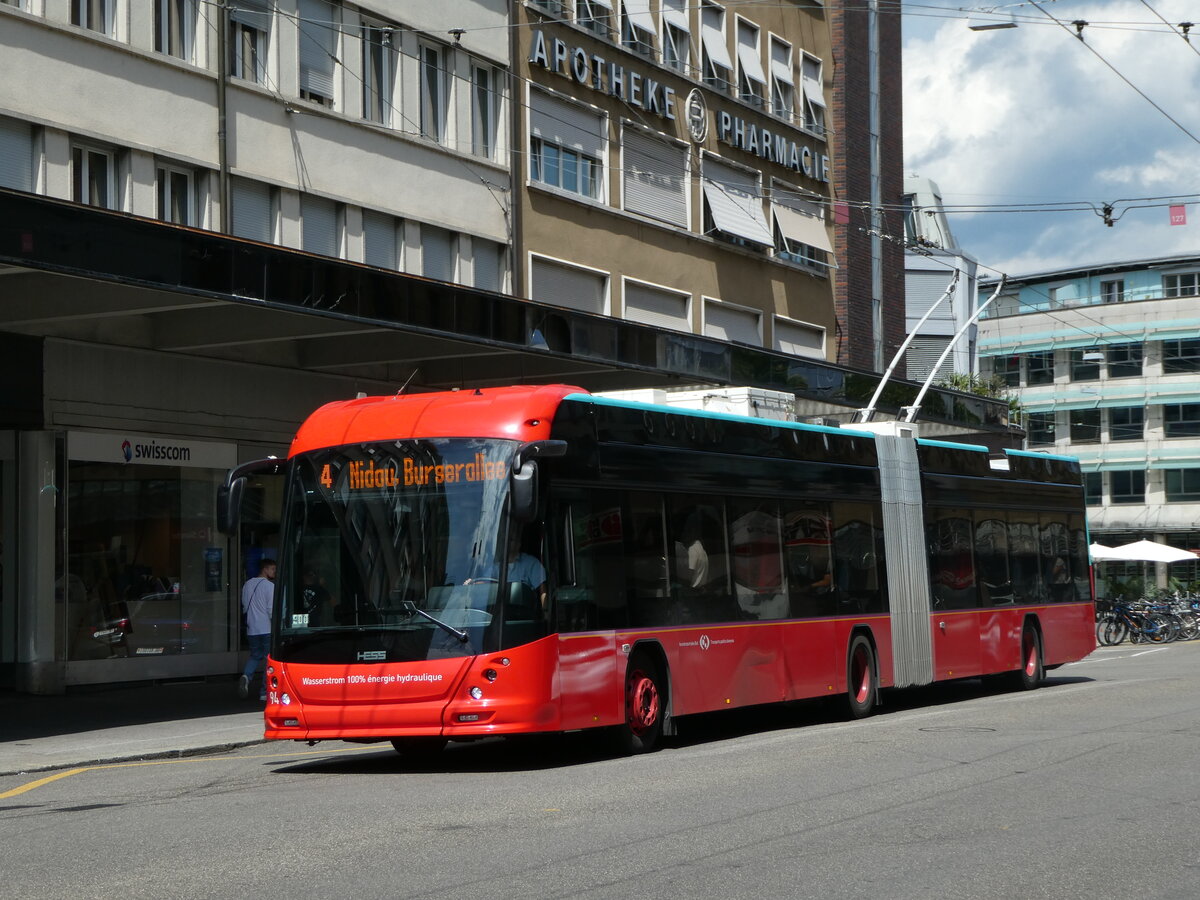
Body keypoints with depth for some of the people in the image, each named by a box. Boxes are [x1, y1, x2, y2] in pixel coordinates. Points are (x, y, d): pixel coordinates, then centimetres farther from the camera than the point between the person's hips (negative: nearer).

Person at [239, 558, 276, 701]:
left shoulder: (247, 584, 9)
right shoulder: (270, 586, -11)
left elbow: (245, 607, 15)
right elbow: (272, 609, -15)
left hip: (252, 629, 6)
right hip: (267, 629, -6)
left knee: (255, 656, 20)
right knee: (269, 659, 2)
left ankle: (246, 676, -9)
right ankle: (265, 692, 0)